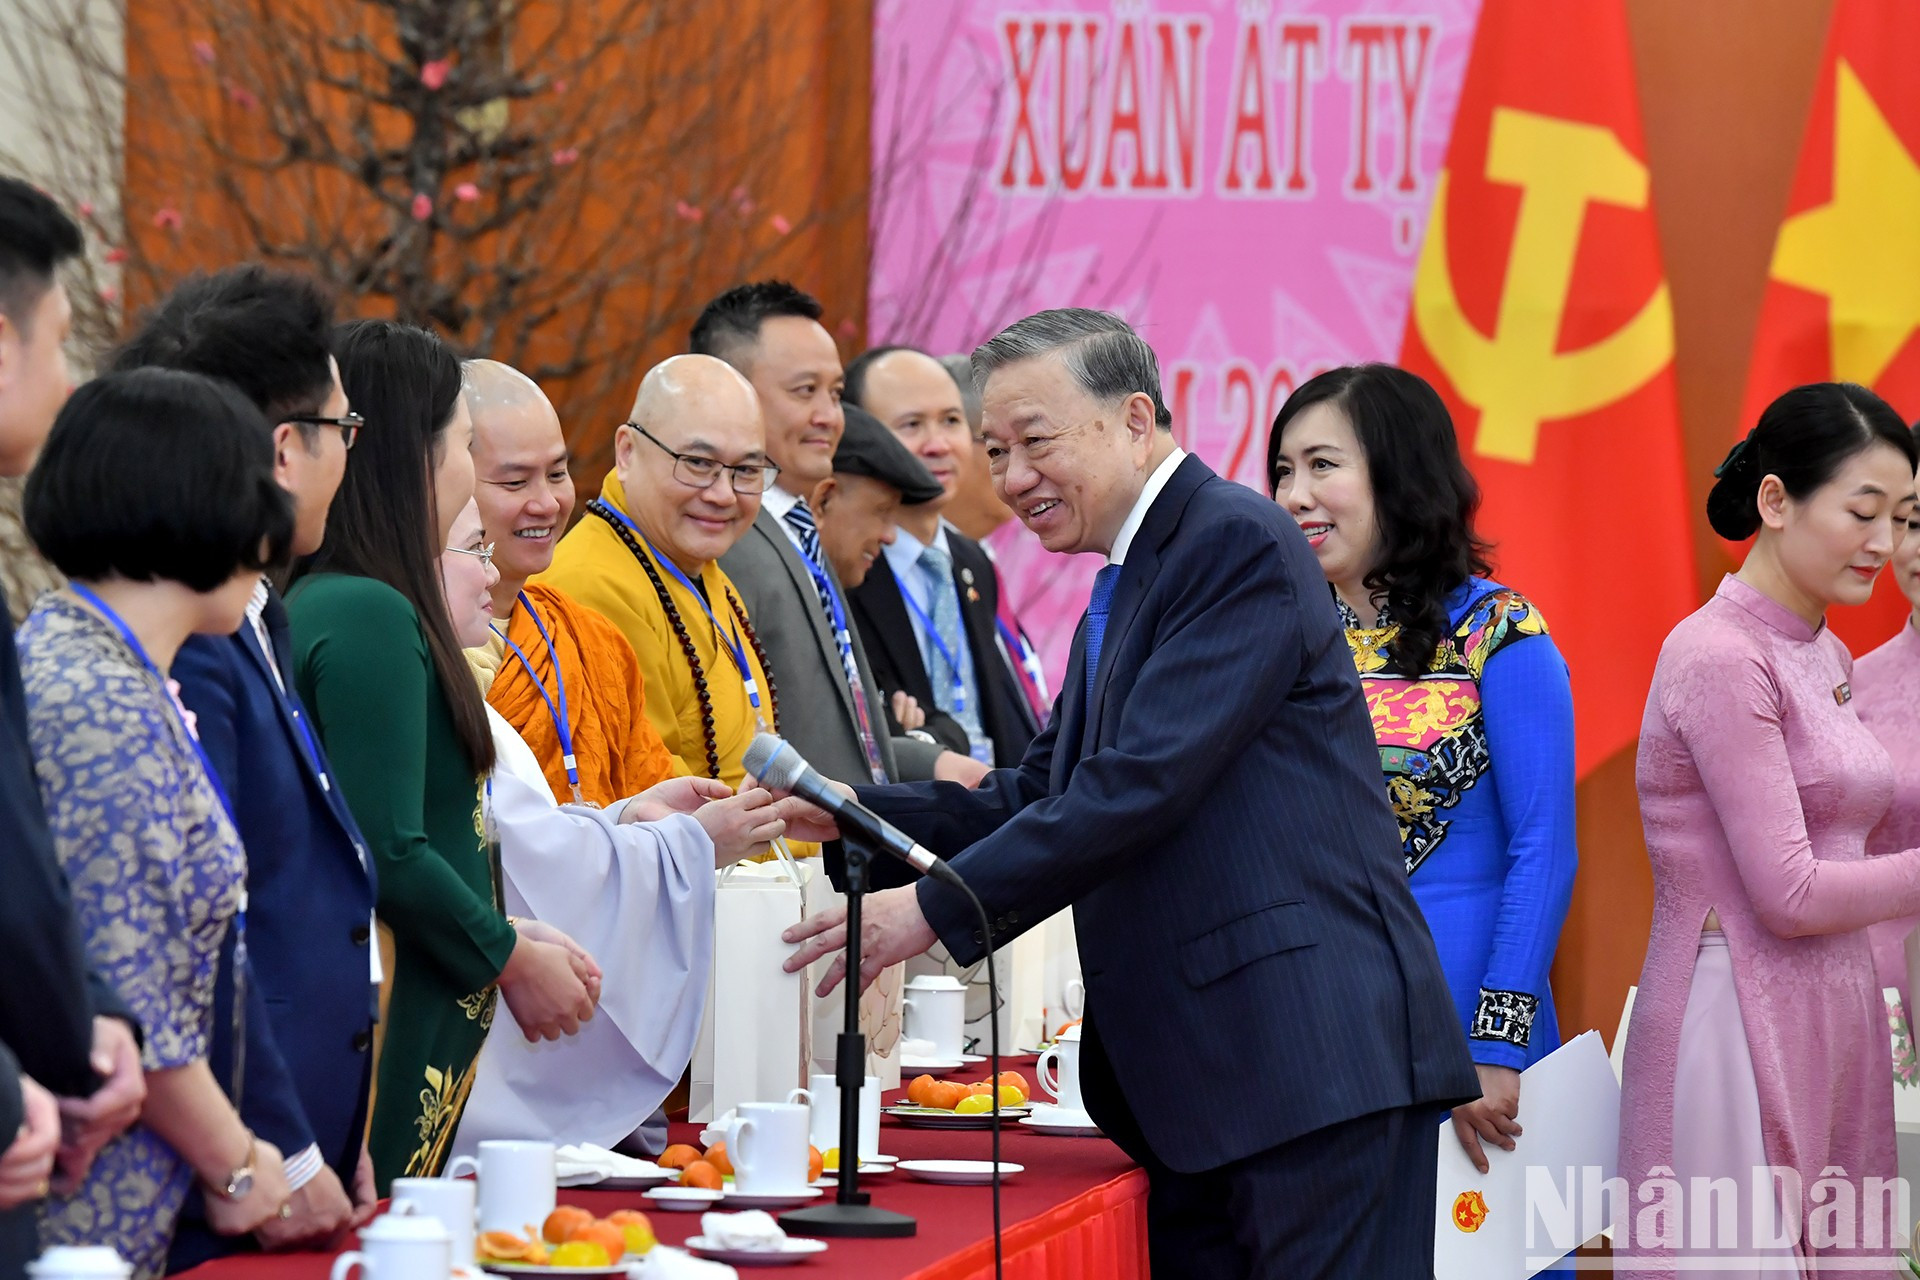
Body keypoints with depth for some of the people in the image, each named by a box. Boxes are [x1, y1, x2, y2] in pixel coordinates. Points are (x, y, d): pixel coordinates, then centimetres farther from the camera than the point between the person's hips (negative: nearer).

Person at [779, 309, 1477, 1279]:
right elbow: (1039, 794, 21)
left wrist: (937, 909, -18)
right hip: (1199, 1075, 10)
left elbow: (1142, 786, -19)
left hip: (1315, 1060, -10)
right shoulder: (1124, 589, 23)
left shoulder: (1238, 543, -10)